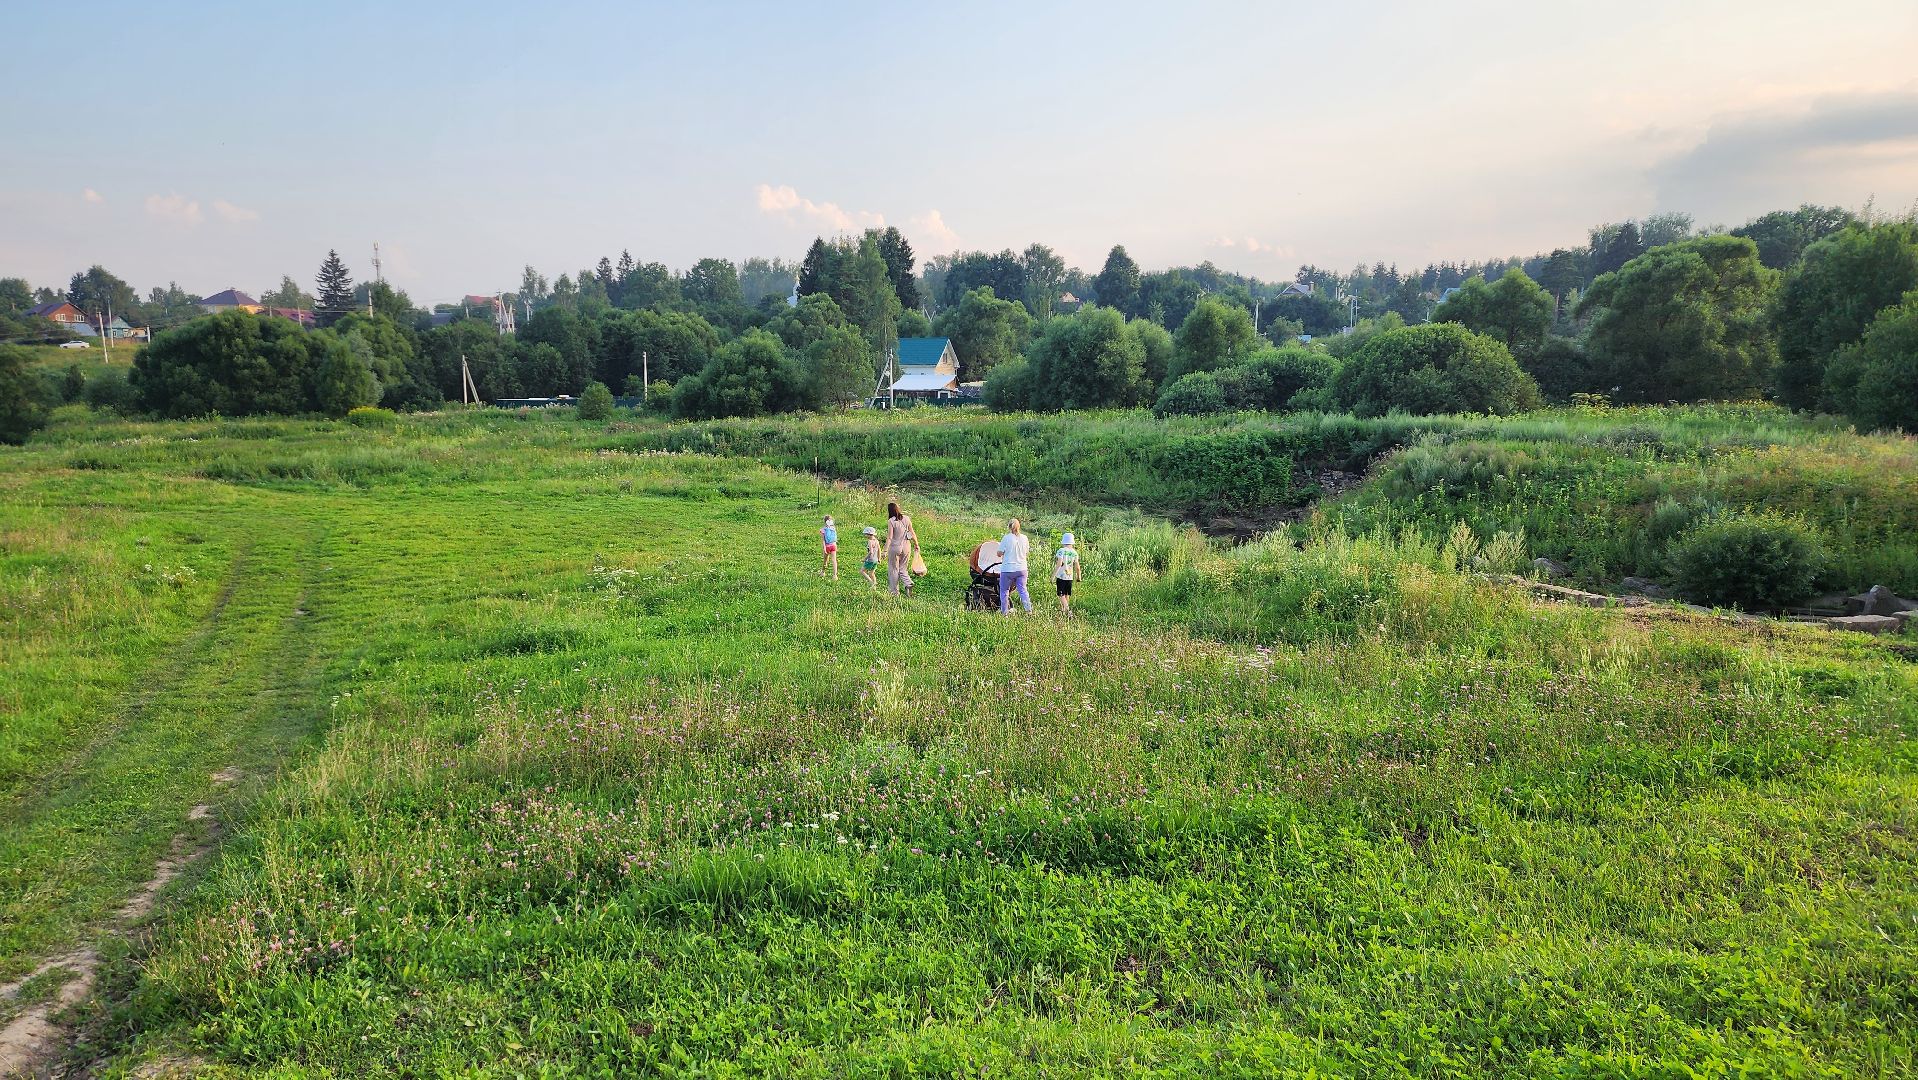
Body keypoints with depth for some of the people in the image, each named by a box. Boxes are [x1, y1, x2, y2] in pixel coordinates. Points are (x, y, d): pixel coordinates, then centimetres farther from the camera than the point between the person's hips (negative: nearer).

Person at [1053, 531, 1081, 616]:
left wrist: (1053, 576, -15)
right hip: (1070, 577, 5)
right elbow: (1077, 566, 5)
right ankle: (1062, 610, 28)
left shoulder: (1061, 551, -12)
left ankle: (1068, 610, -18)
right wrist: (1078, 577, 19)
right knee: (1067, 595, 17)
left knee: (1061, 595, -1)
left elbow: (1059, 564, -18)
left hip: (1061, 576, -5)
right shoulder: (1074, 552, 2)